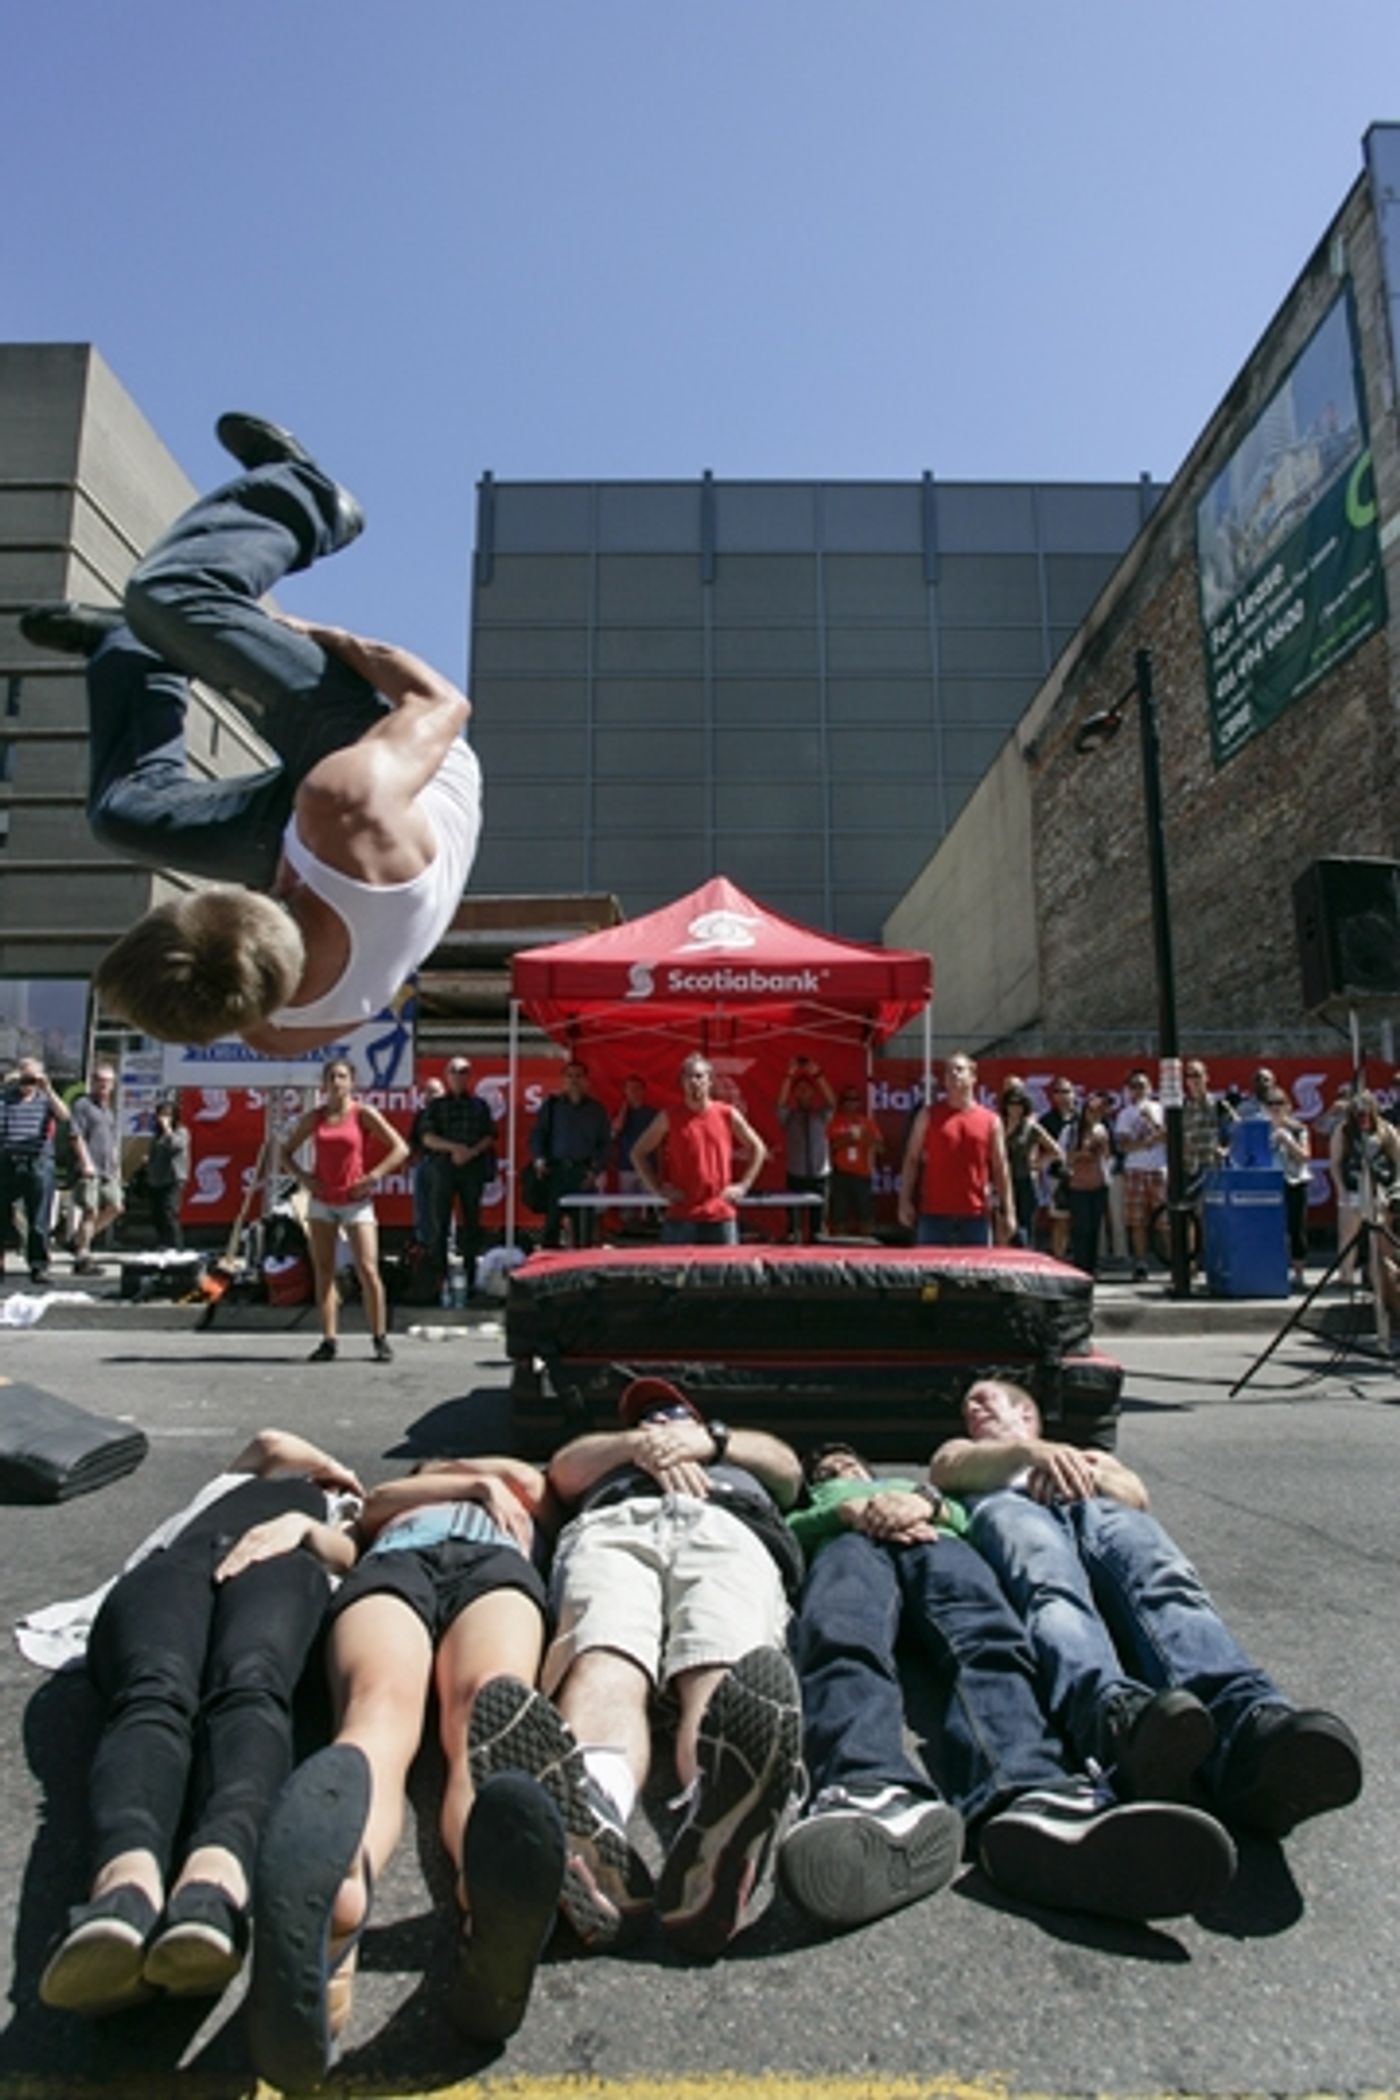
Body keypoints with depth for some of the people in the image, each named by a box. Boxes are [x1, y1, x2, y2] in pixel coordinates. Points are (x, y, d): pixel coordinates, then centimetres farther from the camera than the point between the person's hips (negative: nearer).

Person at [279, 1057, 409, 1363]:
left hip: (355, 1201, -3)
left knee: (368, 1271, -8)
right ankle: (328, 1340, 10)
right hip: (322, 1202, 4)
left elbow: (400, 1149, -6)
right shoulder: (313, 1118, 7)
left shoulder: (364, 1114, -3)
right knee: (323, 1271, 4)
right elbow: (286, 1151, 17)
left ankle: (380, 1339, 2)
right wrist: (301, 1177, 1)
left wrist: (372, 1177, -12)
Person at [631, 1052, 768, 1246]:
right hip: (680, 1216, -1)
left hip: (721, 1215, 1)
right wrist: (658, 1188, 0)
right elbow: (638, 1153, 8)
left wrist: (742, 1186, 5)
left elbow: (758, 1149, 14)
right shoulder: (669, 1118, 2)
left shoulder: (728, 1115, 4)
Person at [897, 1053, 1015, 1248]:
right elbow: (912, 1159, 4)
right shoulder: (928, 1116, 5)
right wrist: (905, 1201, -4)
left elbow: (1000, 1168, 8)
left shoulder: (991, 1121, 7)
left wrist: (1007, 1211, 2)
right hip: (933, 1214, -1)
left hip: (976, 1216, 1)